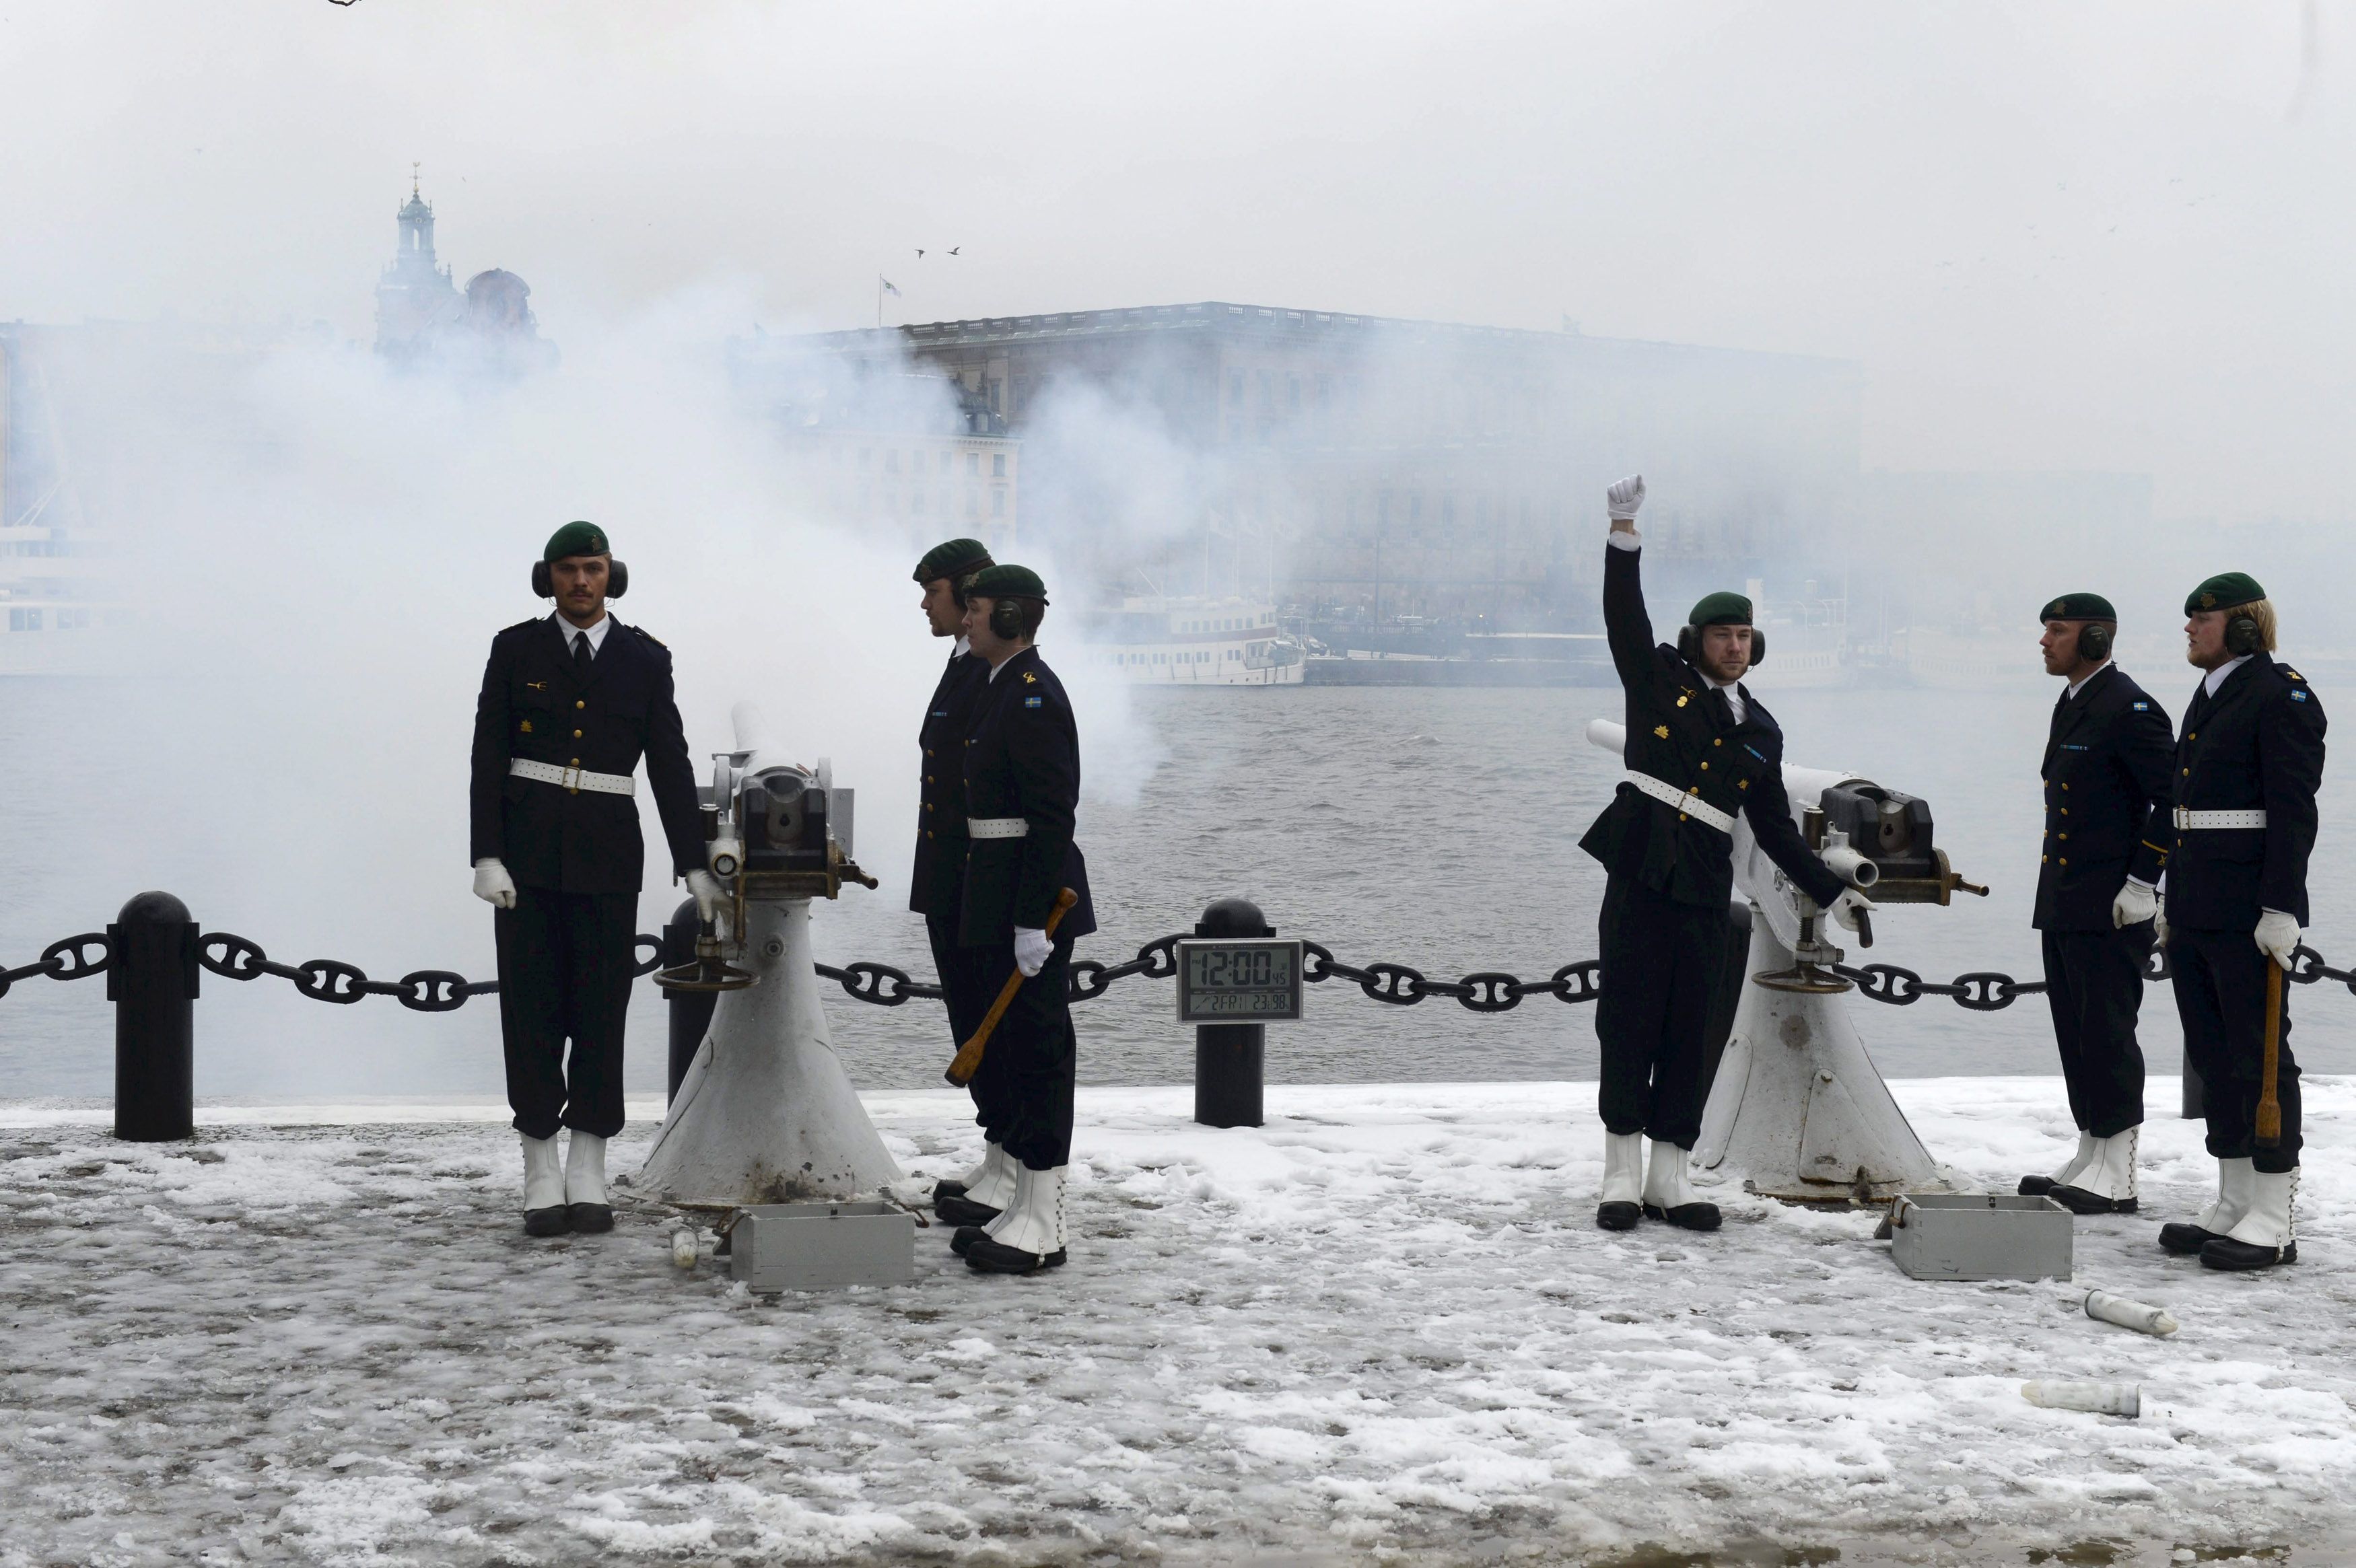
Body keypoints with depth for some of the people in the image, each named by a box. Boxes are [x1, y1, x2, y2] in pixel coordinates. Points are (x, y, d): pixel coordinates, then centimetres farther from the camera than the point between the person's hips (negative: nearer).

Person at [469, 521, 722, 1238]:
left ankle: (588, 1176, 9)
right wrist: (487, 855, -8)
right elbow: (487, 759, 2)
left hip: (608, 855, 1)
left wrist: (694, 864, 4)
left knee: (601, 1009, 1)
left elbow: (671, 767, 7)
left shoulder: (645, 660, 6)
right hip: (527, 852, 0)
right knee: (532, 1009, 0)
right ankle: (542, 1177, 5)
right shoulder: (516, 650, 5)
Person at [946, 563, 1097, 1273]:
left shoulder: (1034, 696, -16)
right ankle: (1025, 1210, 21)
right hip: (996, 898, 11)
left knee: (1038, 1049, -6)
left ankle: (1043, 1227, -1)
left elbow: (1053, 816, -21)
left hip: (1031, 895, -11)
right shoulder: (1004, 688, 16)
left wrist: (1033, 921, -24)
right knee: (1002, 1051, 14)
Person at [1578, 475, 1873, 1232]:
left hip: (1704, 892, 4)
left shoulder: (1760, 732, 18)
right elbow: (1625, 618, -5)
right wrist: (1623, 532, -15)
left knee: (1690, 1033, 4)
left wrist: (1833, 891, 17)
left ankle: (1669, 1177, 10)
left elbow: (1777, 829, 21)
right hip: (1638, 874, -4)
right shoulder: (1660, 681, 7)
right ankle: (1623, 1172, 4)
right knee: (1630, 1022, -3)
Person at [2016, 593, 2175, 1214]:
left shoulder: (2128, 710, -13)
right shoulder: (2070, 706, 17)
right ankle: (2090, 1159, 21)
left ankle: (2116, 1179, -1)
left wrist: (2141, 881, -17)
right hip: (2064, 905, 10)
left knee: (2106, 1035, -6)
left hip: (2110, 908, -10)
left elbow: (2176, 799, -17)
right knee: (2076, 1034, 13)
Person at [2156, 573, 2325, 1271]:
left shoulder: (2281, 694, -9)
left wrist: (2281, 910, -20)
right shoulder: (2209, 698, 18)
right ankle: (2233, 1207, 19)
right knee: (2214, 1057, 12)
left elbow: (2293, 809, -15)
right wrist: (2171, 901, 20)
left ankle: (2274, 1223, -1)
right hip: (2195, 915, 9)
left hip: (2248, 919, -9)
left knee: (2259, 1058, -5)